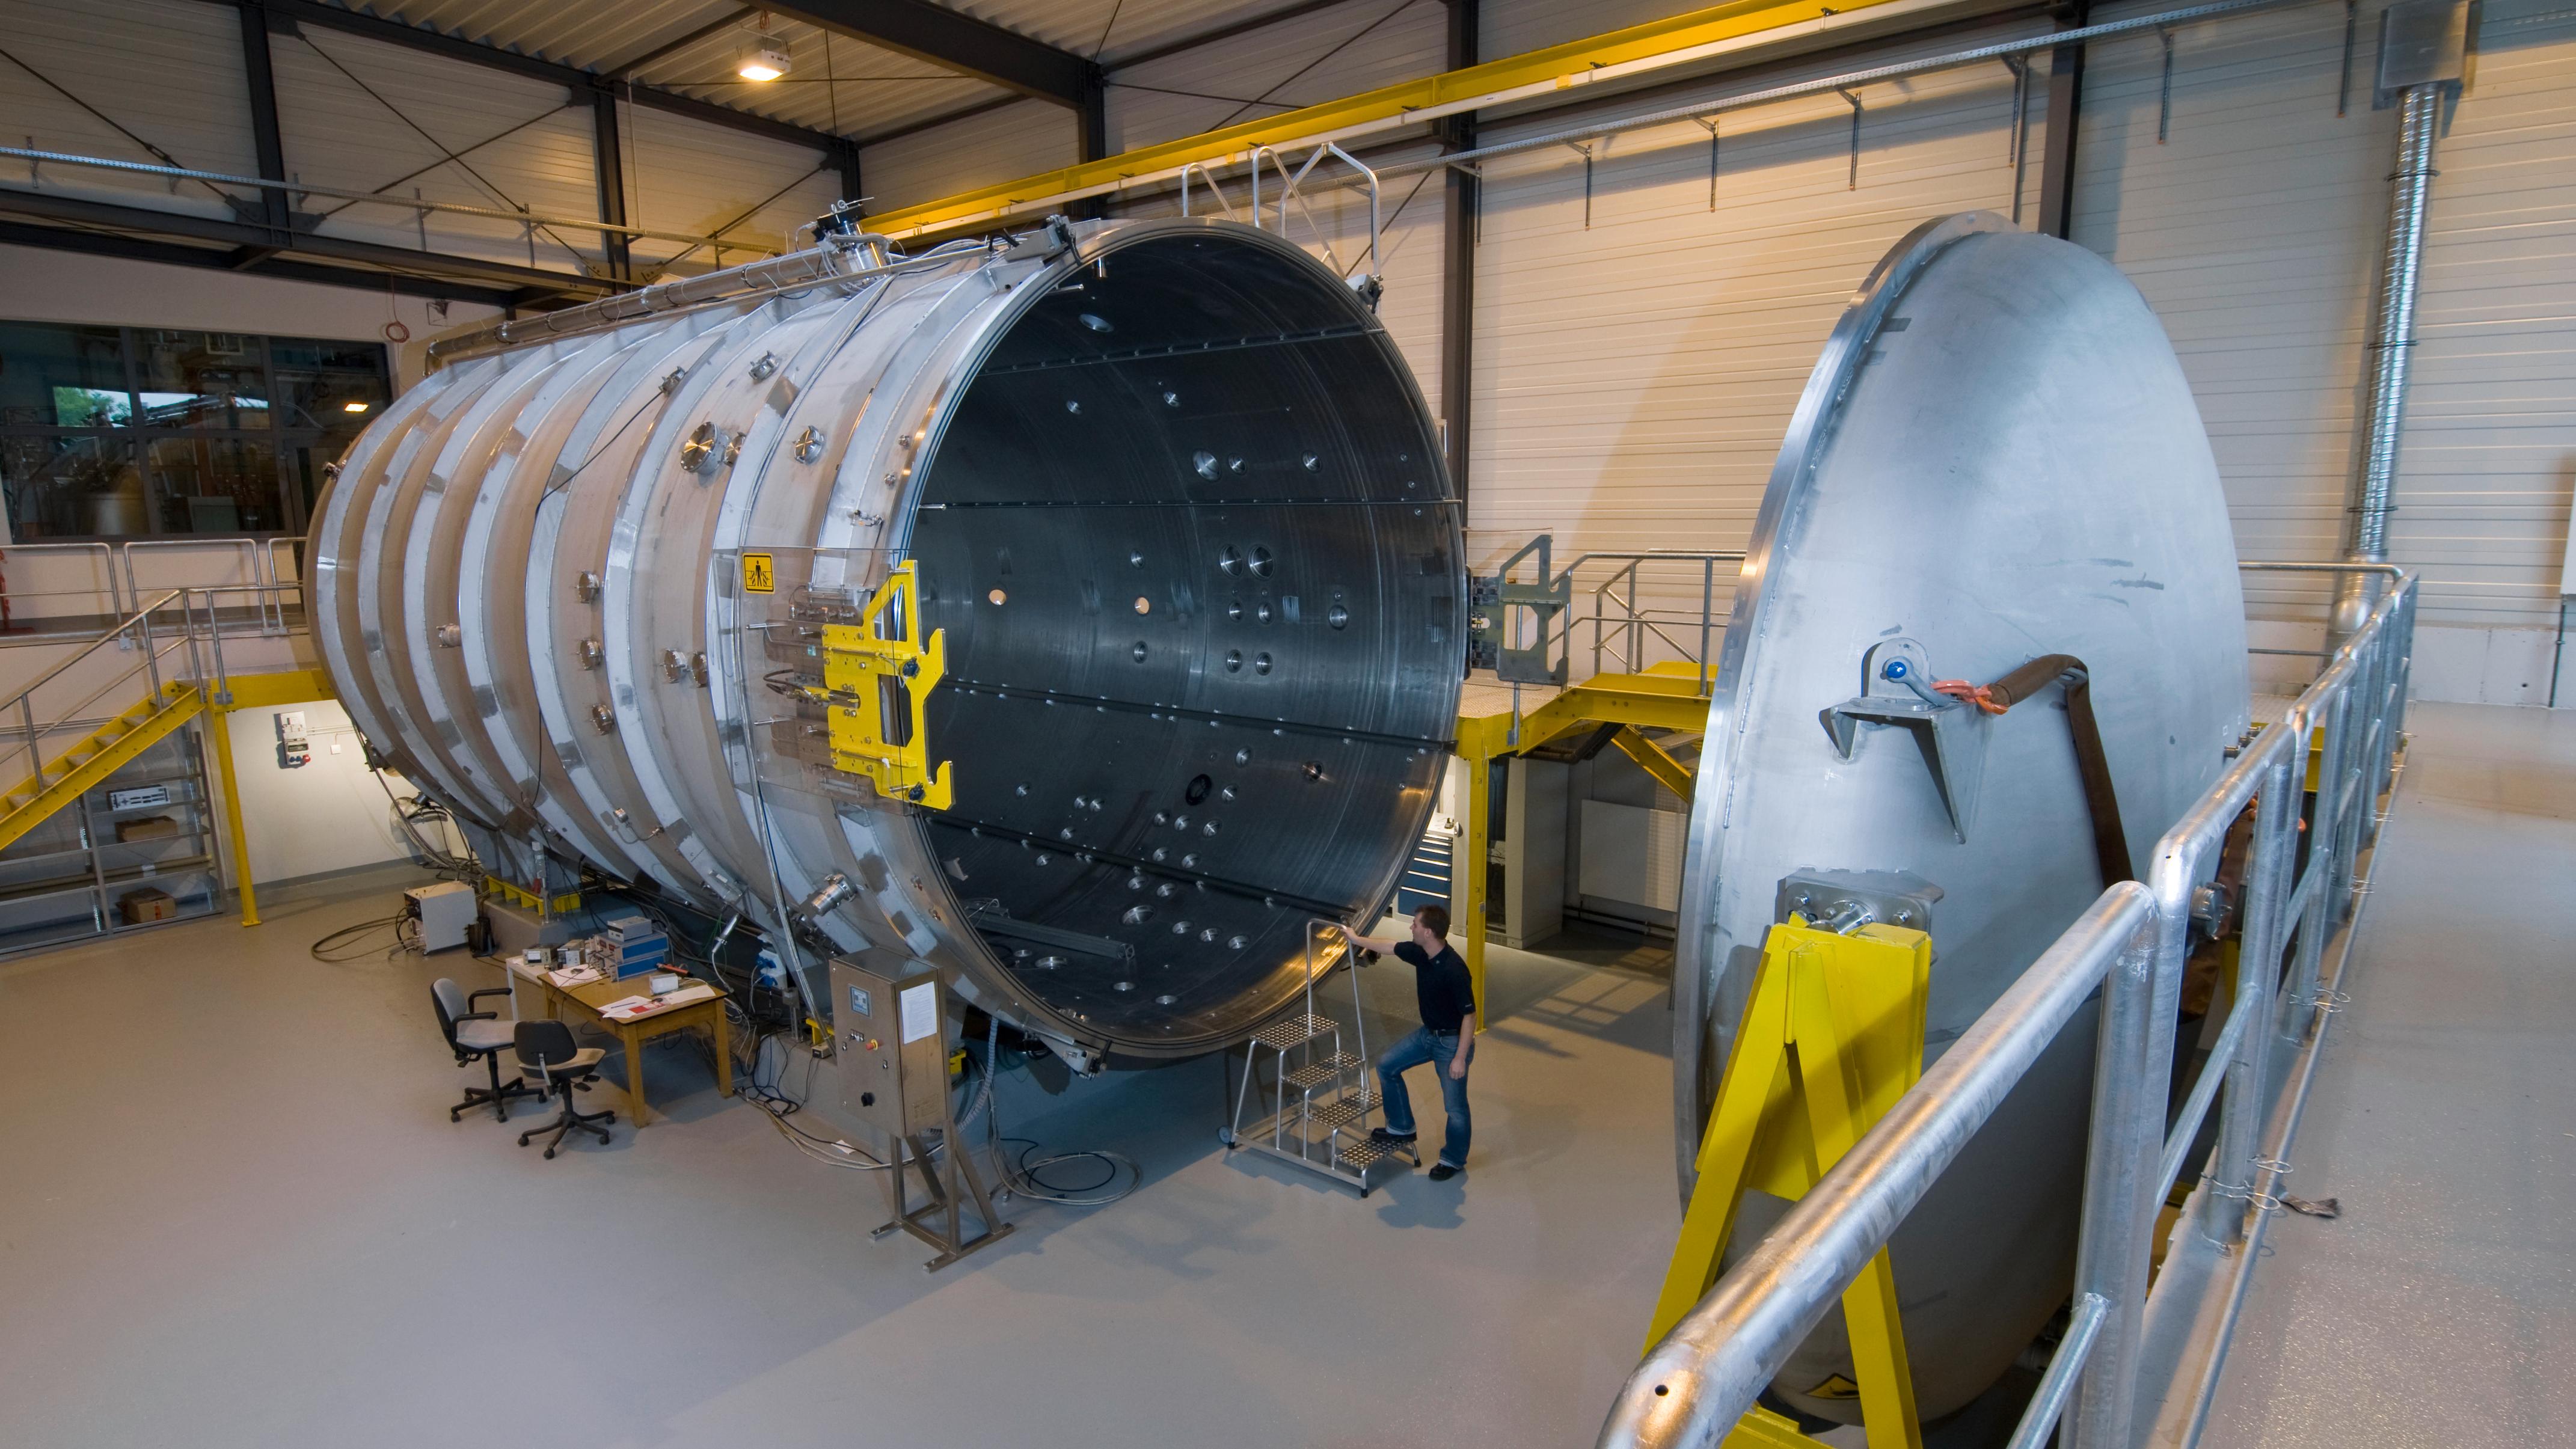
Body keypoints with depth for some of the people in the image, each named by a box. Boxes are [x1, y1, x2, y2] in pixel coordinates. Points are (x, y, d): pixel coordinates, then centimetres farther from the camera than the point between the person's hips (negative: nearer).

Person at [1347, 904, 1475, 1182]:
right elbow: (1390, 947, 12)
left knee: (1455, 1104, 5)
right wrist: (1357, 940, 22)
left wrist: (1460, 1057, -22)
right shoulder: (1420, 953, -8)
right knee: (1387, 1066, 15)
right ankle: (1401, 1129, 28)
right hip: (1428, 1033, 9)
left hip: (1452, 1041, -9)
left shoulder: (1454, 970, -31)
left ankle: (1454, 1160, 26)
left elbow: (1469, 1016, -25)